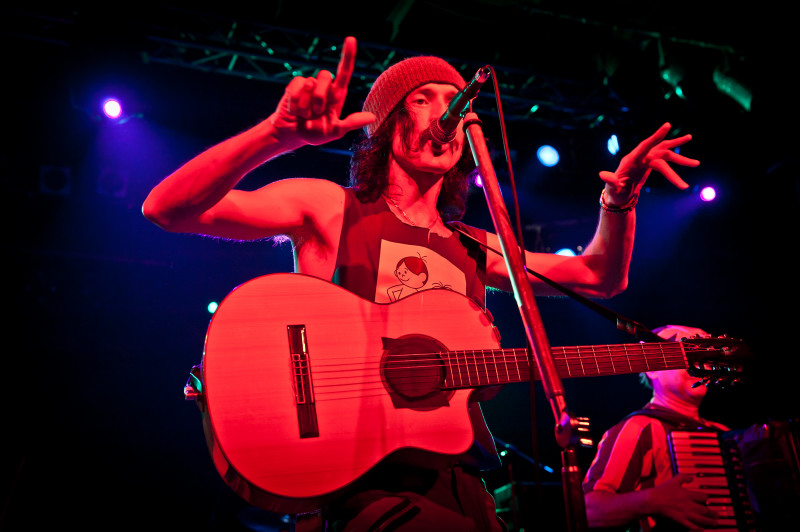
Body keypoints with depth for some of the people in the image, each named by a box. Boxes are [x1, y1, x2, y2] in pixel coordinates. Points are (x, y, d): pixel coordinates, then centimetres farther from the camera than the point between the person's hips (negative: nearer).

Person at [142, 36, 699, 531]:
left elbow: (601, 277, 23)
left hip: (459, 482, 6)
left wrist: (620, 200, 4)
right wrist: (280, 135, -25)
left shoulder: (473, 248, 17)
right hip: (363, 482, -5)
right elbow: (168, 208, -9)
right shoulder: (330, 207, 3)